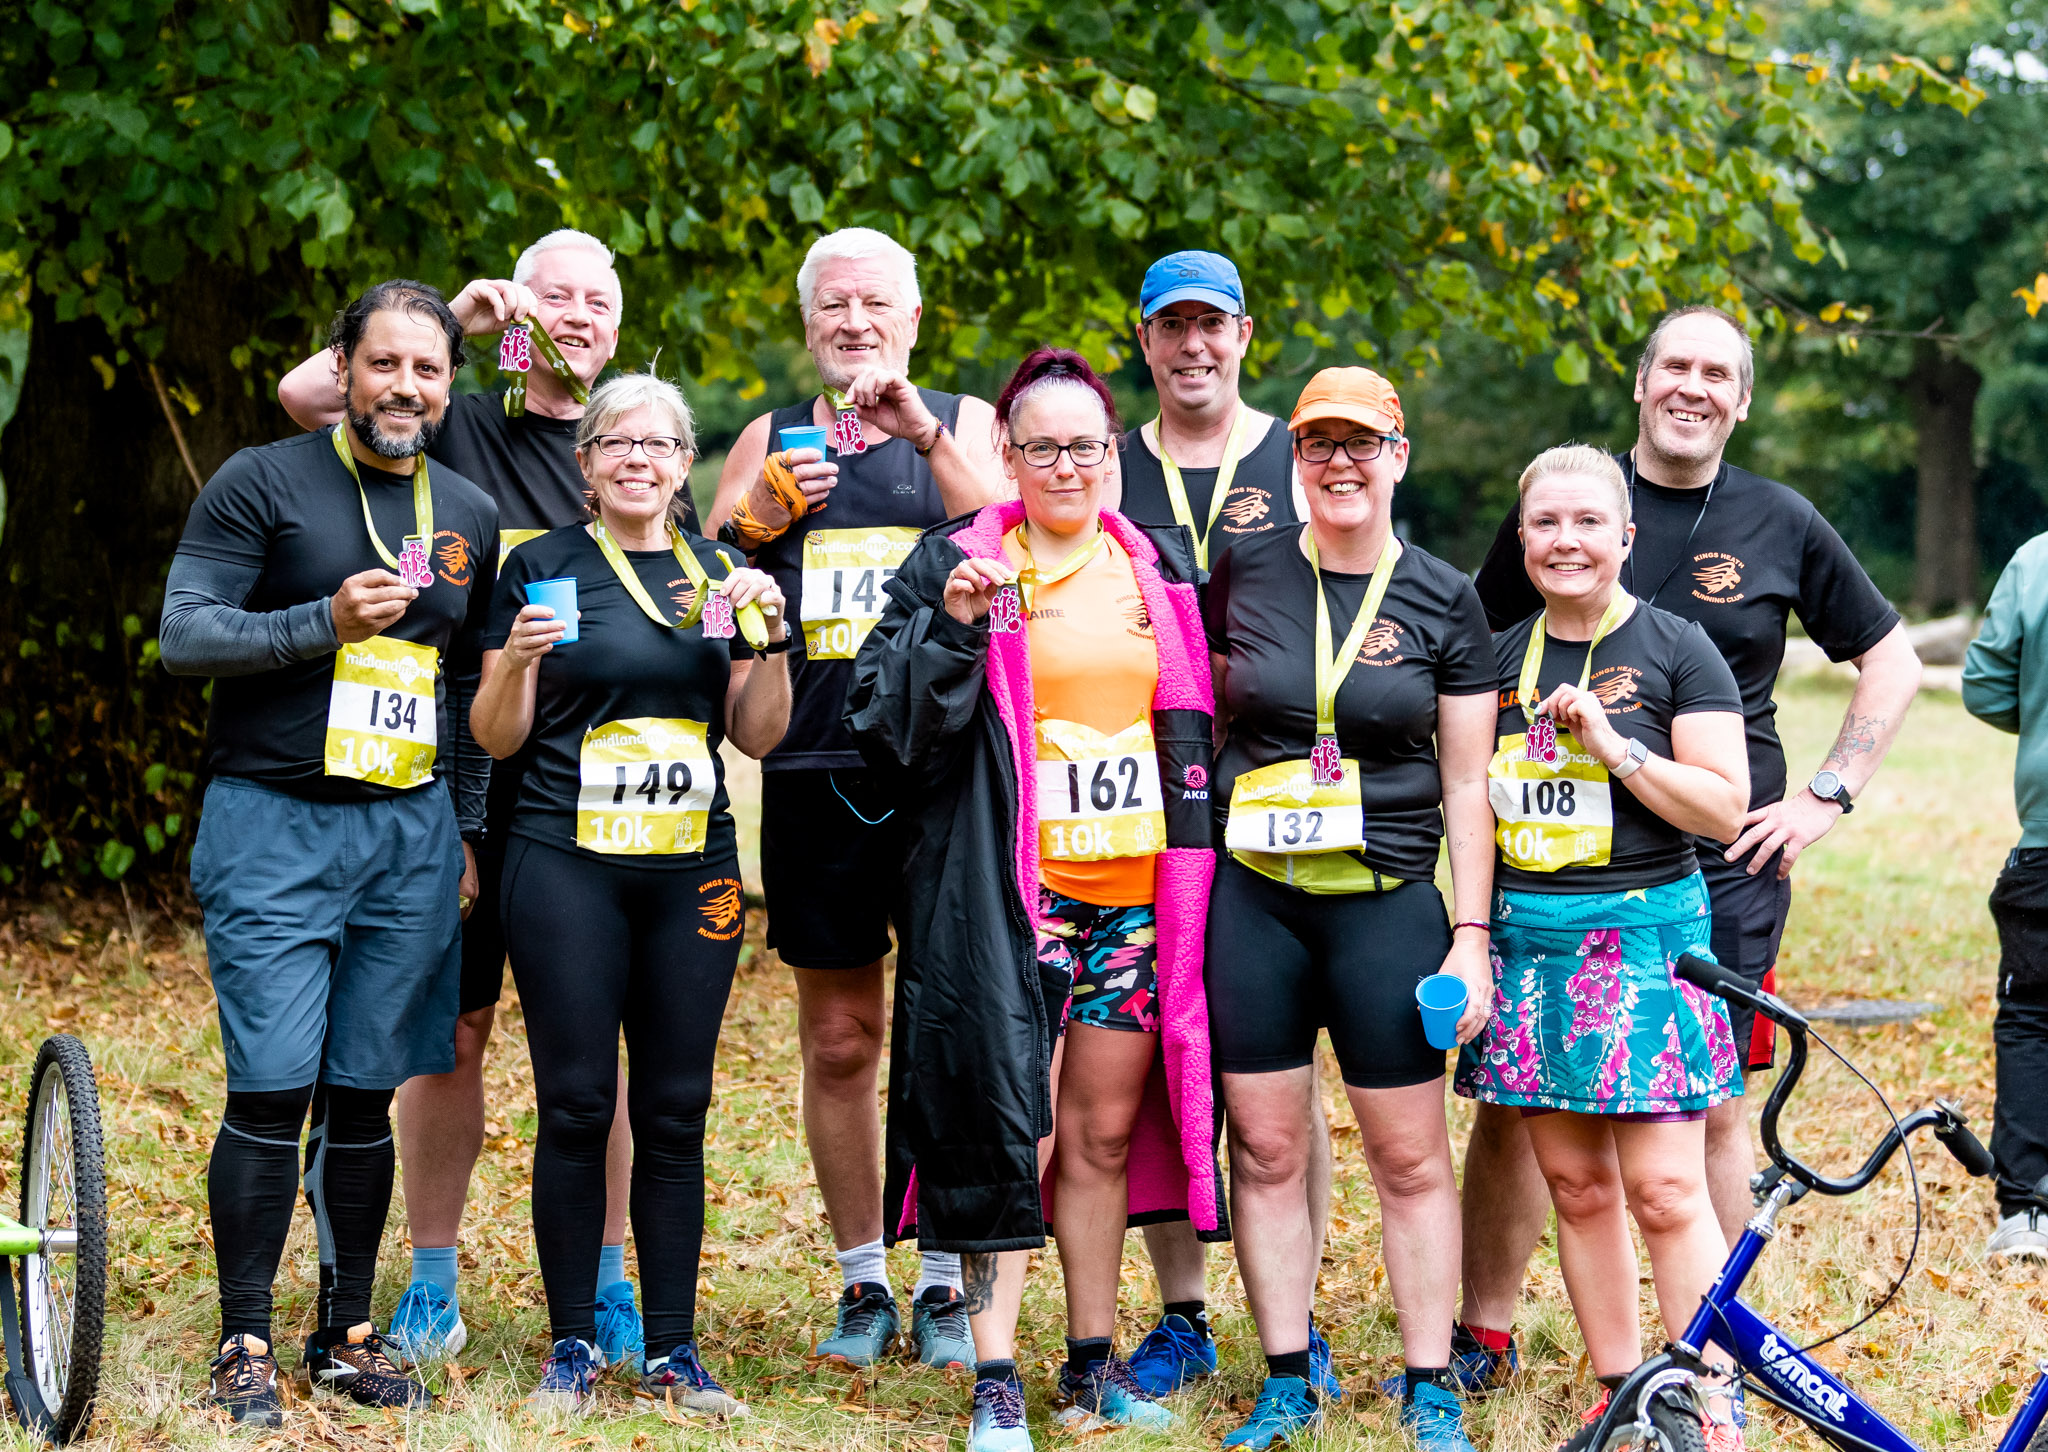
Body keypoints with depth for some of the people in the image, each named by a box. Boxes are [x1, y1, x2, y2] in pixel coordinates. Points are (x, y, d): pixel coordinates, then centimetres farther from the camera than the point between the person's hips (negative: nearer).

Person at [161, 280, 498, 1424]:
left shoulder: (471, 516, 14)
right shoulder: (263, 484, -1)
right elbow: (184, 633, -7)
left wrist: (468, 834, 15)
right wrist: (327, 621, -19)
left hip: (412, 832, 4)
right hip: (276, 824, -4)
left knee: (365, 1095, 6)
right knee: (272, 1092, -8)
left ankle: (349, 1331, 16)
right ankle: (247, 1343, 1)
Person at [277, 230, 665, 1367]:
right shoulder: (455, 429, 3)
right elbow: (304, 391, -10)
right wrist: (450, 322, -9)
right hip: (465, 781, -2)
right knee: (452, 1030, 3)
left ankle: (605, 1281, 15)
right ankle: (432, 1283, 15)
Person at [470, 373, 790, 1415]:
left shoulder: (718, 574, 12)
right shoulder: (541, 568, 3)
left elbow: (757, 736, 11)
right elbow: (497, 738, 2)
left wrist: (770, 635, -4)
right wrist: (518, 658, -16)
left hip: (692, 872, 3)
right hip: (567, 869, -3)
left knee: (674, 1113, 4)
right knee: (577, 1107, -3)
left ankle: (672, 1353, 11)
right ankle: (571, 1348, 8)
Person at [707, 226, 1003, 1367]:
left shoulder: (965, 424, 10)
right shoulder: (773, 441, 16)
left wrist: (922, 433, -18)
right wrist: (759, 518, -9)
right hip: (817, 772, 2)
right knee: (839, 1039, 6)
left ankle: (946, 1284, 10)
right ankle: (863, 1282, 17)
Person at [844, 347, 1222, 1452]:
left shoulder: (1162, 567, 12)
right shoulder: (954, 564, 1)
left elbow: (1195, 725, 20)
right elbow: (888, 722, -6)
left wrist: (1193, 873, 13)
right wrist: (952, 628, -19)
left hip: (1136, 894, 4)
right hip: (1007, 895, -4)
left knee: (1105, 1133, 10)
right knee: (1008, 1129, -8)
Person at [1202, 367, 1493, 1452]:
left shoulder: (1443, 601, 2)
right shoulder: (1243, 573, 4)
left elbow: (1465, 784, 3)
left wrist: (1473, 937, -1)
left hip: (1388, 903, -1)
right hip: (1252, 898, 1)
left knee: (1409, 1156, 2)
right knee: (1265, 1147, 4)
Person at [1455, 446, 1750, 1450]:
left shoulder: (1675, 650, -1)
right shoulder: (1501, 658, 12)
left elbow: (1724, 808, -6)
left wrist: (1614, 747, -15)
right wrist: (1473, 932, 12)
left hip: (1645, 934, -4)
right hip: (1529, 940, 4)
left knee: (1663, 1190, -9)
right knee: (1575, 1186, 6)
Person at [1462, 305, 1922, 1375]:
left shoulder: (1782, 523, 5)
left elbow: (1891, 663, 13)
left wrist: (1826, 797, 4)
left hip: (1725, 857, 0)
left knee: (1713, 1106, 1)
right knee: (1514, 1095, 2)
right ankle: (1483, 1332, 17)